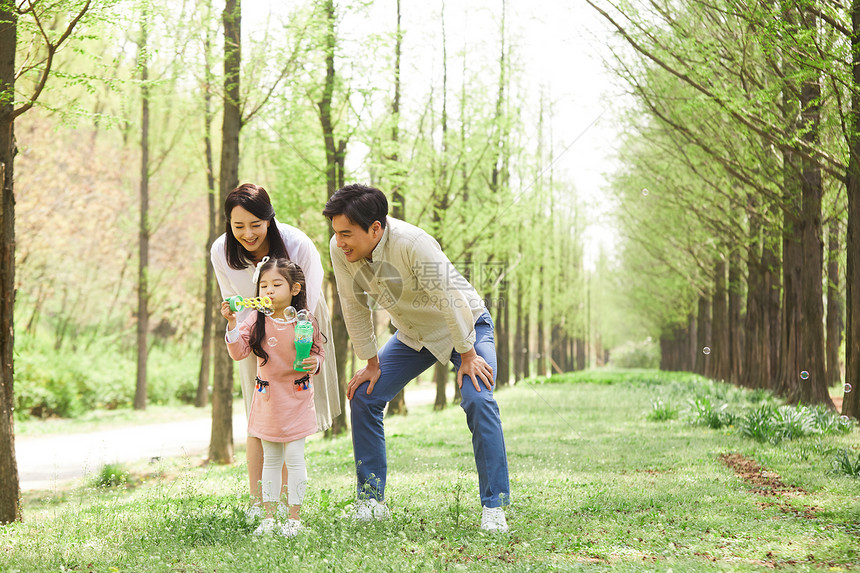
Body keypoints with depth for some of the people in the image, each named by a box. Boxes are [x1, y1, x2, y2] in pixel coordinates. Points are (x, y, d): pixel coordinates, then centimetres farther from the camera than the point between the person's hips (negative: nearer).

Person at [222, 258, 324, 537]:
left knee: (294, 457, -3)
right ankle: (269, 516, 17)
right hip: (268, 398, 2)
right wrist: (232, 324, -21)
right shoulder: (257, 321, -3)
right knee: (270, 459, 11)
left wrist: (314, 363, -17)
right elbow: (239, 352, -9)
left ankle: (294, 517, 7)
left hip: (297, 397, -2)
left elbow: (318, 352, 5)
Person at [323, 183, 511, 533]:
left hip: (465, 325, -6)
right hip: (412, 334, 6)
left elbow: (450, 299, -28)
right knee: (364, 396, -5)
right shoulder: (340, 250, -20)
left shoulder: (412, 243, -37)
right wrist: (371, 363, -3)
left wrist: (468, 356, -21)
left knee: (478, 399, -25)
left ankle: (494, 507, -17)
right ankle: (371, 501, 5)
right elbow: (354, 308, -7)